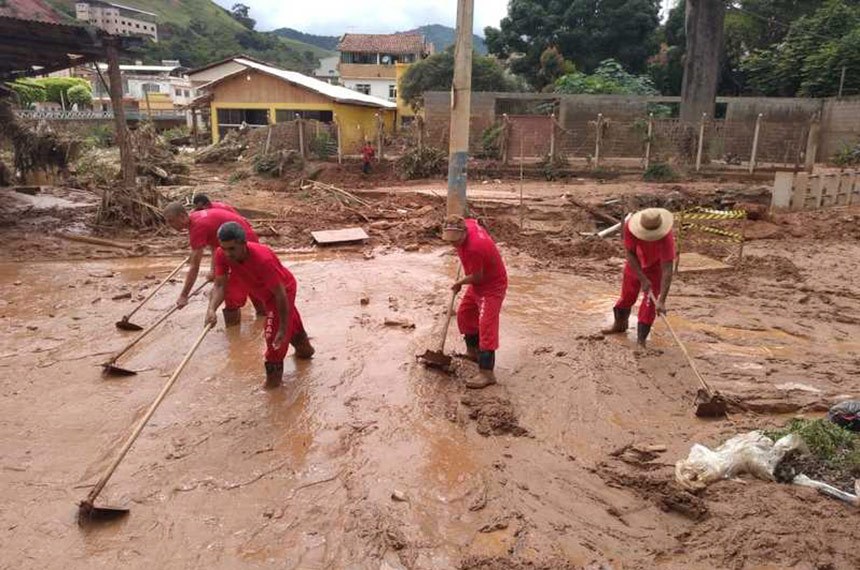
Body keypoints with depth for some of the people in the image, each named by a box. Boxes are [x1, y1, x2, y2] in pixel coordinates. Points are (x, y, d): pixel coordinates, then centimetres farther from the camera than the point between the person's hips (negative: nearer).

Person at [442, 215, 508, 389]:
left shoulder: (474, 248, -36)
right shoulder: (468, 223, -12)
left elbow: (477, 277, -26)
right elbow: (473, 221, 15)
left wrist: (459, 283, -7)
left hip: (492, 286, -10)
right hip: (478, 284, 10)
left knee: (486, 326, -13)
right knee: (464, 314, 20)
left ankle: (487, 373, -10)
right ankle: (473, 352, 38)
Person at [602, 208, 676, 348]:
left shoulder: (666, 238, -40)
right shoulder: (630, 225, -34)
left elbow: (667, 271, -41)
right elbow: (630, 254, -22)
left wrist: (661, 301, -46)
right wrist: (643, 279, -27)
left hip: (656, 265, -3)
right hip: (635, 263, 3)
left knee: (650, 299, -9)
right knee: (627, 294, 15)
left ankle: (641, 339, 3)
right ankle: (620, 324, 39)